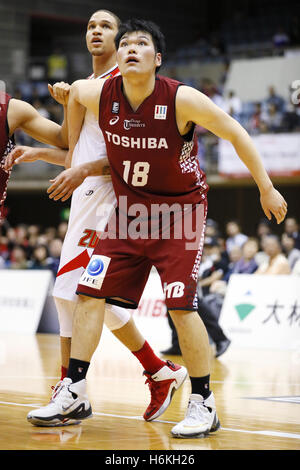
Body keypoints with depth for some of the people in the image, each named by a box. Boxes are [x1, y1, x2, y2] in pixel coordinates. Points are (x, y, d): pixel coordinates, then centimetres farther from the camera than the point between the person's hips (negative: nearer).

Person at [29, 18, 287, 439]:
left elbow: (236, 134, -12)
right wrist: (73, 150, 19)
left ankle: (204, 404, 0)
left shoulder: (182, 99, -23)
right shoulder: (98, 96, -11)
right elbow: (75, 91, 15)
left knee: (181, 306, -13)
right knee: (90, 293, -1)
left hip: (181, 210, -4)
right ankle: (73, 393, 9)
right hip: (129, 209, 5)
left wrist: (266, 189, -7)